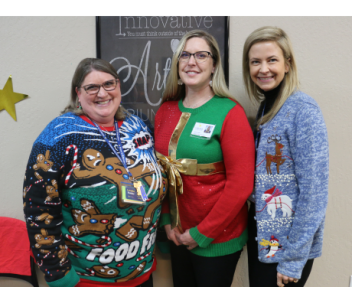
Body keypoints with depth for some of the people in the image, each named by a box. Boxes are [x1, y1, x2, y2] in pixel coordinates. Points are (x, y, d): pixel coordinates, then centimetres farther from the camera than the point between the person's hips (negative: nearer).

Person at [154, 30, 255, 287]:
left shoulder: (230, 113, -15)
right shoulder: (167, 110, 1)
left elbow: (240, 184, -18)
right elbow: (159, 169, 6)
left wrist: (202, 233, -13)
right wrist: (167, 220, 1)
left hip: (217, 240, -4)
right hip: (178, 235, 5)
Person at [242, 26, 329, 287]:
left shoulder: (303, 110, -18)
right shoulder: (265, 107, 5)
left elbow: (313, 192, -20)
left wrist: (293, 260, -16)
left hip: (289, 245, -7)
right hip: (262, 236, 7)